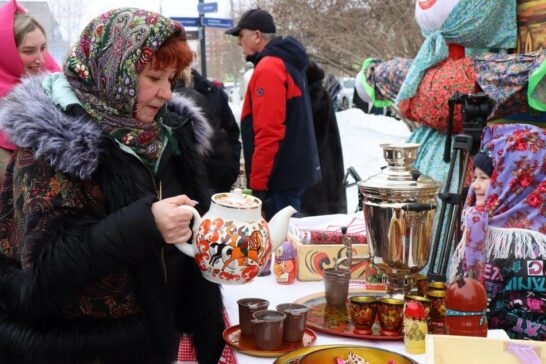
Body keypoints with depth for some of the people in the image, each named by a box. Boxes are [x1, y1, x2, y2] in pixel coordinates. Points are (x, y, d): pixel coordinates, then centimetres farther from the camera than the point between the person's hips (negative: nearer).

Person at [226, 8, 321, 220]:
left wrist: (257, 183, -18)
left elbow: (268, 133, -22)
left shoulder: (268, 69, -15)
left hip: (280, 175, -10)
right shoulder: (287, 62, 16)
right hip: (294, 170, 10)